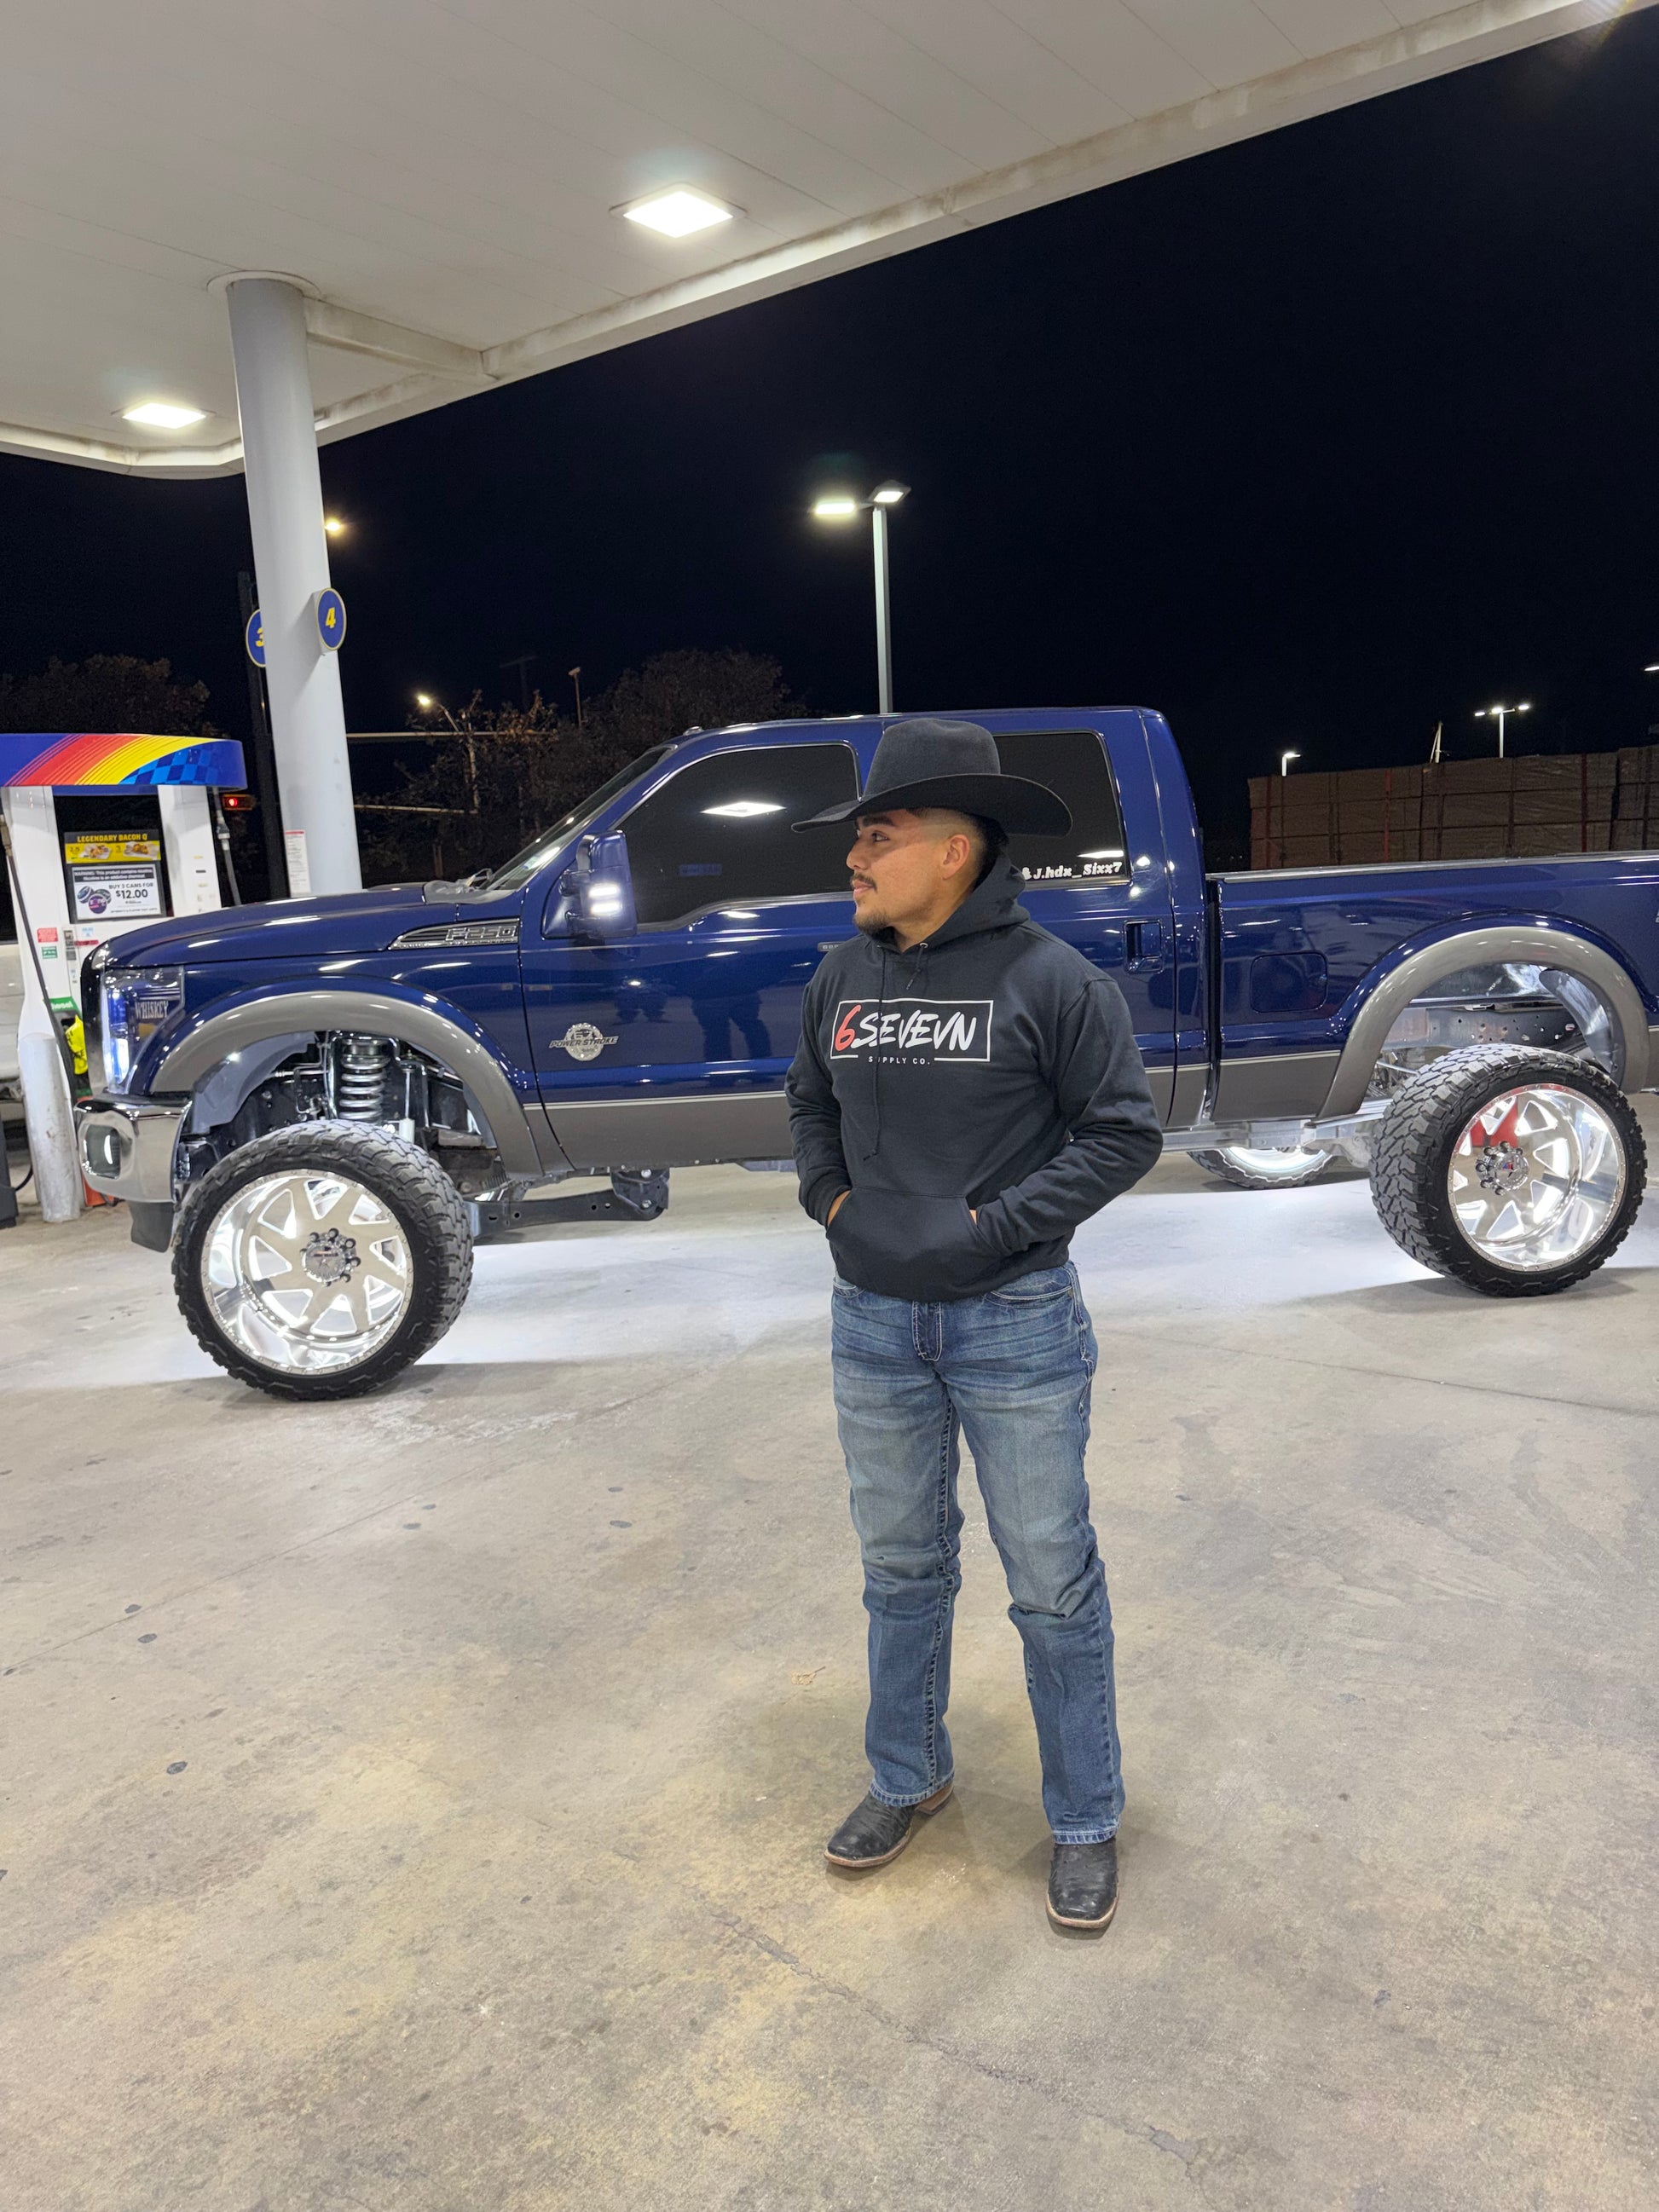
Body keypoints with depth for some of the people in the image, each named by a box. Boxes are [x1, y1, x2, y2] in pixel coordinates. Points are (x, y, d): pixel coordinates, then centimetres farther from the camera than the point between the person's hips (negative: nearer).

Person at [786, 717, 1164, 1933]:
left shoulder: (1049, 977, -13)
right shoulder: (842, 979, 3)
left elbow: (1126, 1130, -11)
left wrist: (992, 1226, -16)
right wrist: (833, 1199, 3)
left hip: (1015, 1323, -5)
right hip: (873, 1321, 5)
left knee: (1054, 1585, 9)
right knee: (902, 1567, 20)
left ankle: (1086, 1823, 30)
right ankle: (909, 1776, 42)